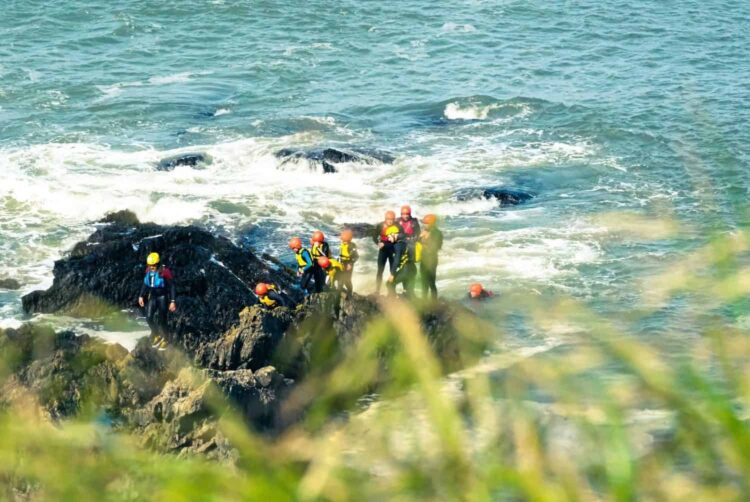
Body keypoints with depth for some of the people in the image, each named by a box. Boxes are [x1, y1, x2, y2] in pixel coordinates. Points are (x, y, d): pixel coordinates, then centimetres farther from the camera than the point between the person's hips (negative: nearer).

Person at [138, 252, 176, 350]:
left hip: (162, 297, -5)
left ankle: (164, 341, 16)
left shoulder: (164, 272, -20)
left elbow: (171, 286, -14)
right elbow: (145, 283, 12)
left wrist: (172, 301, -16)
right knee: (149, 317, -2)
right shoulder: (148, 270, -2)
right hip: (152, 296, 5)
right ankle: (156, 335, 22)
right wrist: (141, 296, 8)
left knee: (161, 320, -2)